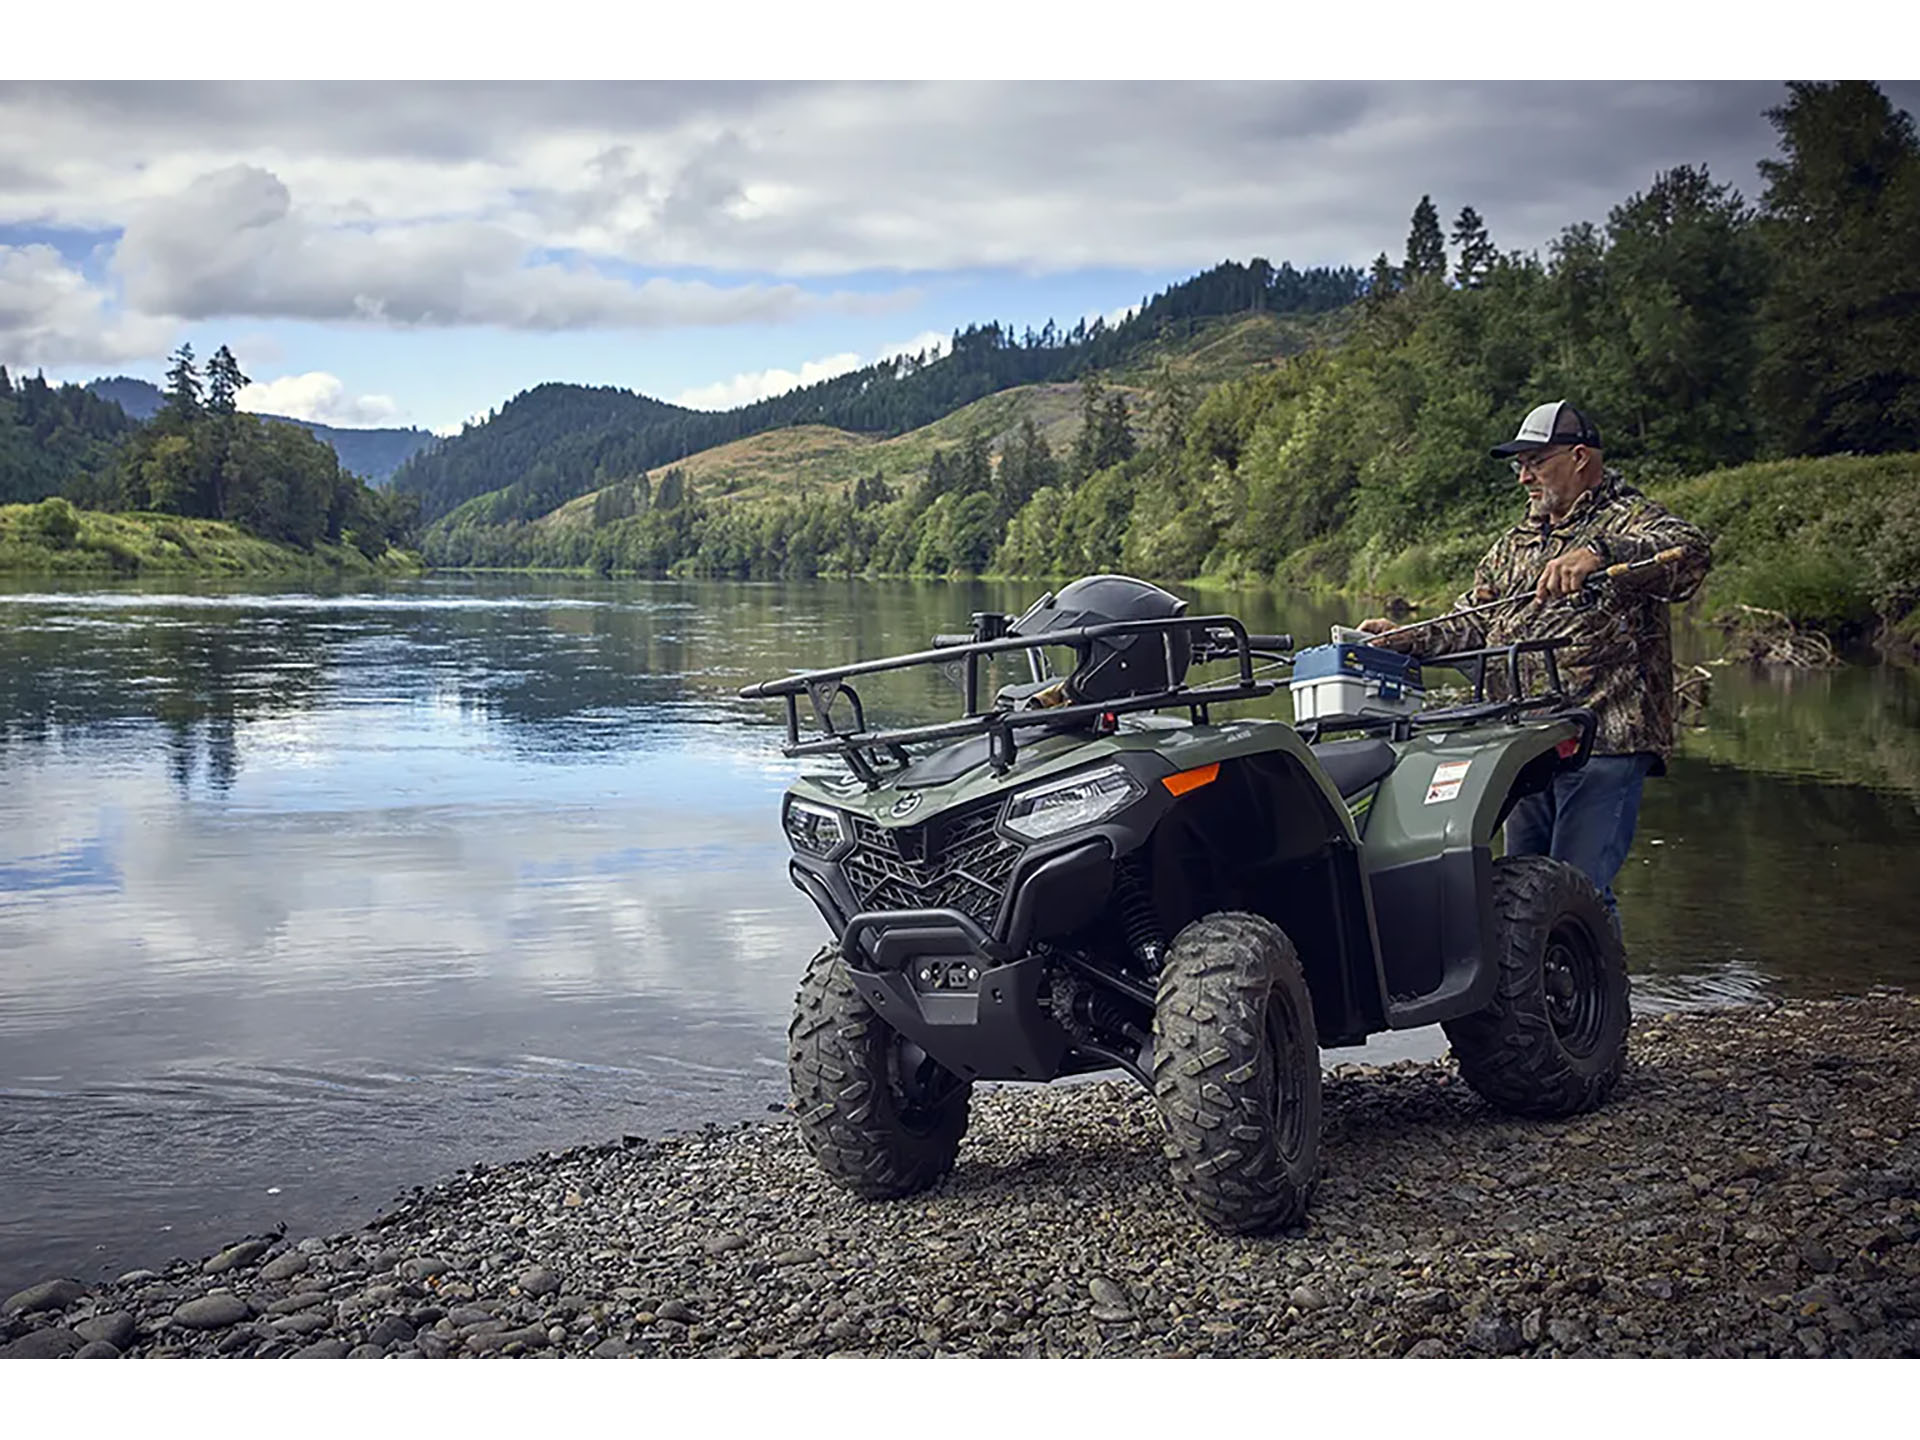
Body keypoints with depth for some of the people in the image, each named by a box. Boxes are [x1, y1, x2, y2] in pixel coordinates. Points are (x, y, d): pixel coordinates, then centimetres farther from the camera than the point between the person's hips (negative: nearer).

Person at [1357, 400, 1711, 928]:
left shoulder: (1630, 521, 0)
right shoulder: (1513, 547, 23)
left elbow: (1690, 552, -22)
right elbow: (1472, 623, 18)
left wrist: (1597, 552, -37)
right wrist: (1407, 638, -1)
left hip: (1604, 744, -7)